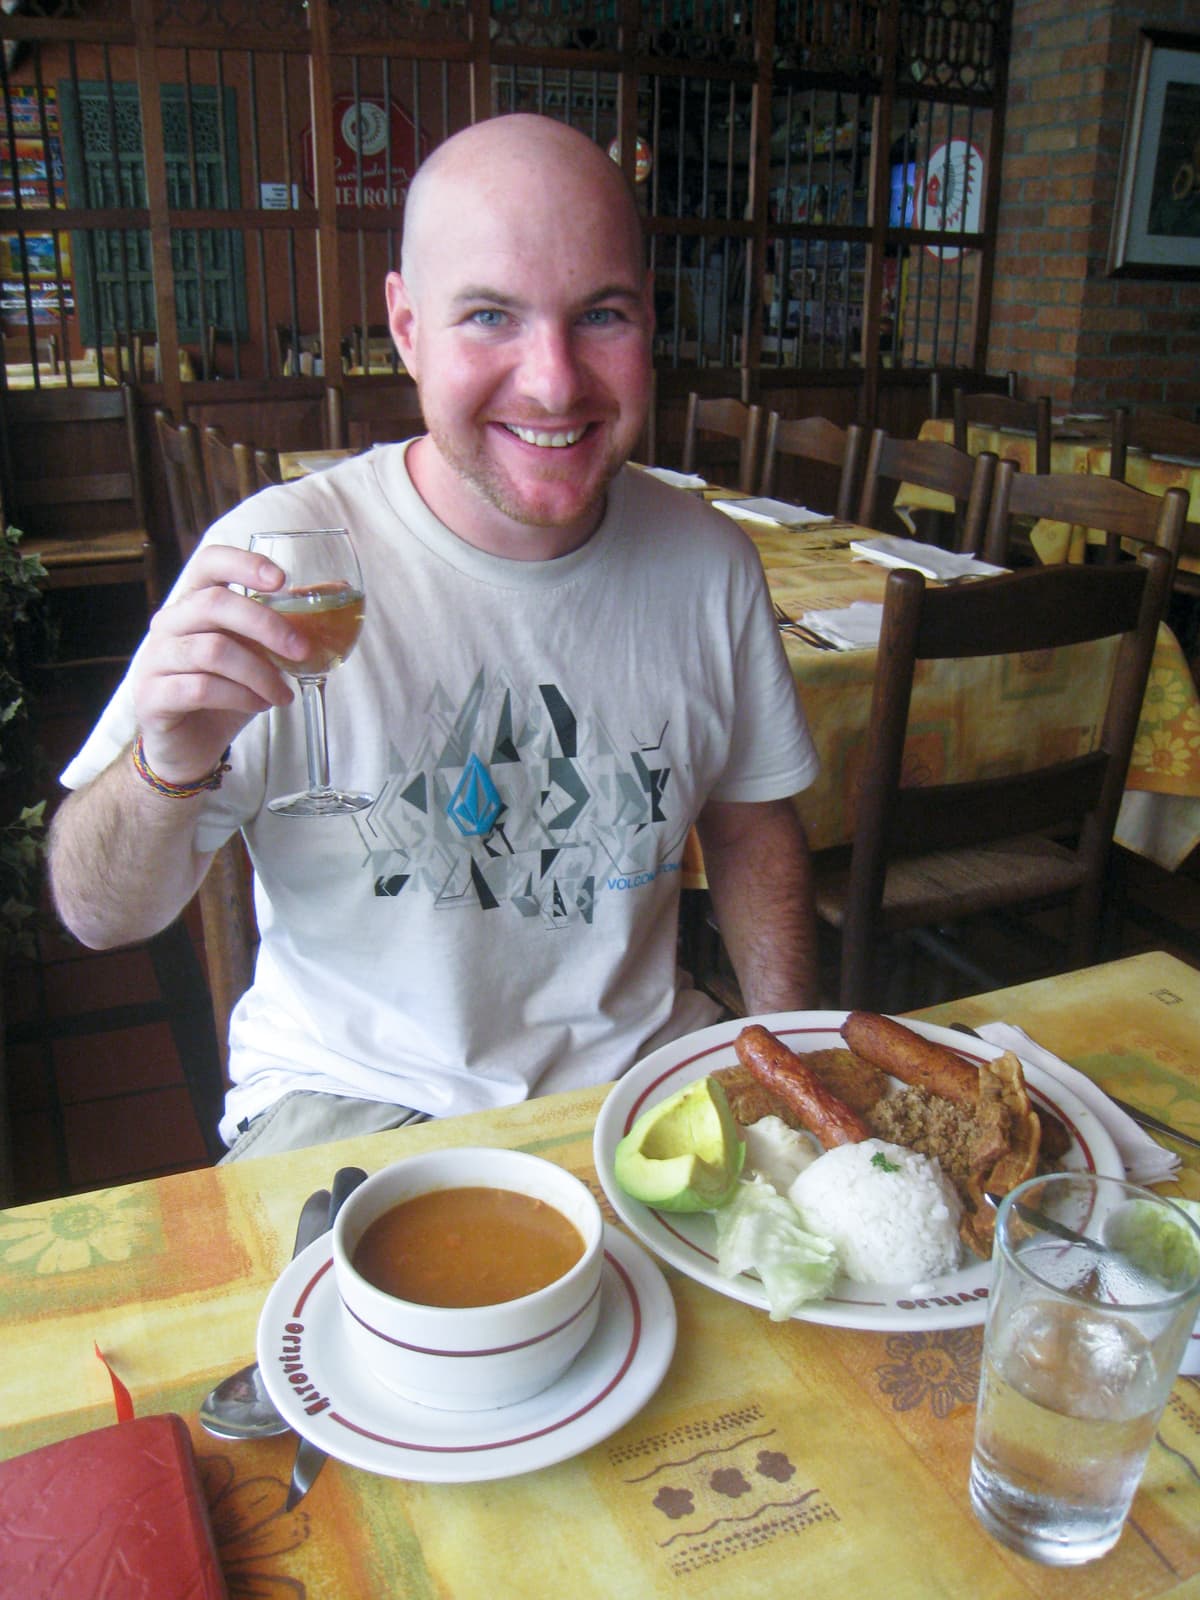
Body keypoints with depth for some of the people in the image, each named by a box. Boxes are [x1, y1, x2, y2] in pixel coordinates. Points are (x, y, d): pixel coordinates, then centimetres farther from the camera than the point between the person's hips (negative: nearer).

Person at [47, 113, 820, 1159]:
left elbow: (750, 823, 12)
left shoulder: (710, 561, -3)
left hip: (638, 1065, 4)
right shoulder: (281, 559, -15)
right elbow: (102, 917, -10)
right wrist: (170, 766, -32)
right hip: (350, 1090, -3)